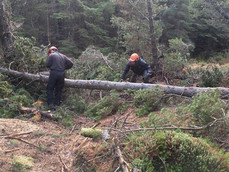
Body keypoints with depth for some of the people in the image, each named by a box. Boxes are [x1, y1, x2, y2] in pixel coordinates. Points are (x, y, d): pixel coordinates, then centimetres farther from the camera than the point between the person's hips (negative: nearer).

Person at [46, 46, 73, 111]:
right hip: (62, 74, 4)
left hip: (54, 73, -4)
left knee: (50, 89, 6)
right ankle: (56, 104, 14)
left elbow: (47, 64, -4)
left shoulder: (51, 55, 0)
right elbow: (71, 63, 9)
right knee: (58, 90, 14)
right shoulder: (63, 56, 14)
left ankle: (51, 104, -3)